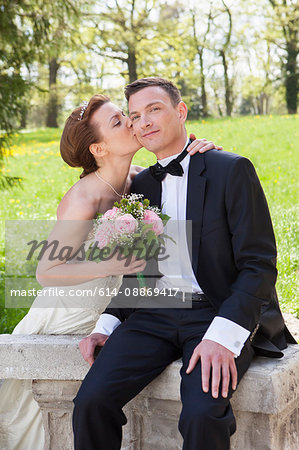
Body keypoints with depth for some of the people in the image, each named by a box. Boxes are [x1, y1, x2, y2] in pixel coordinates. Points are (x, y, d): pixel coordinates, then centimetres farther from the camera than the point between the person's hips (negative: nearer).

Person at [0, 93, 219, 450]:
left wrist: (201, 154, -23)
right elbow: (45, 272, -22)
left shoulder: (137, 179, -9)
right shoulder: (82, 200, -28)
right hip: (61, 323, -6)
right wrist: (108, 266, -34)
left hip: (102, 318, 6)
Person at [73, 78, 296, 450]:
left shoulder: (231, 170, -2)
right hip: (154, 315, 5)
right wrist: (106, 324, 4)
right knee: (90, 401, -19)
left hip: (221, 314, -4)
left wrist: (223, 336, -22)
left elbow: (259, 265, -8)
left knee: (202, 414, -30)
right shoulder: (140, 185, 17)